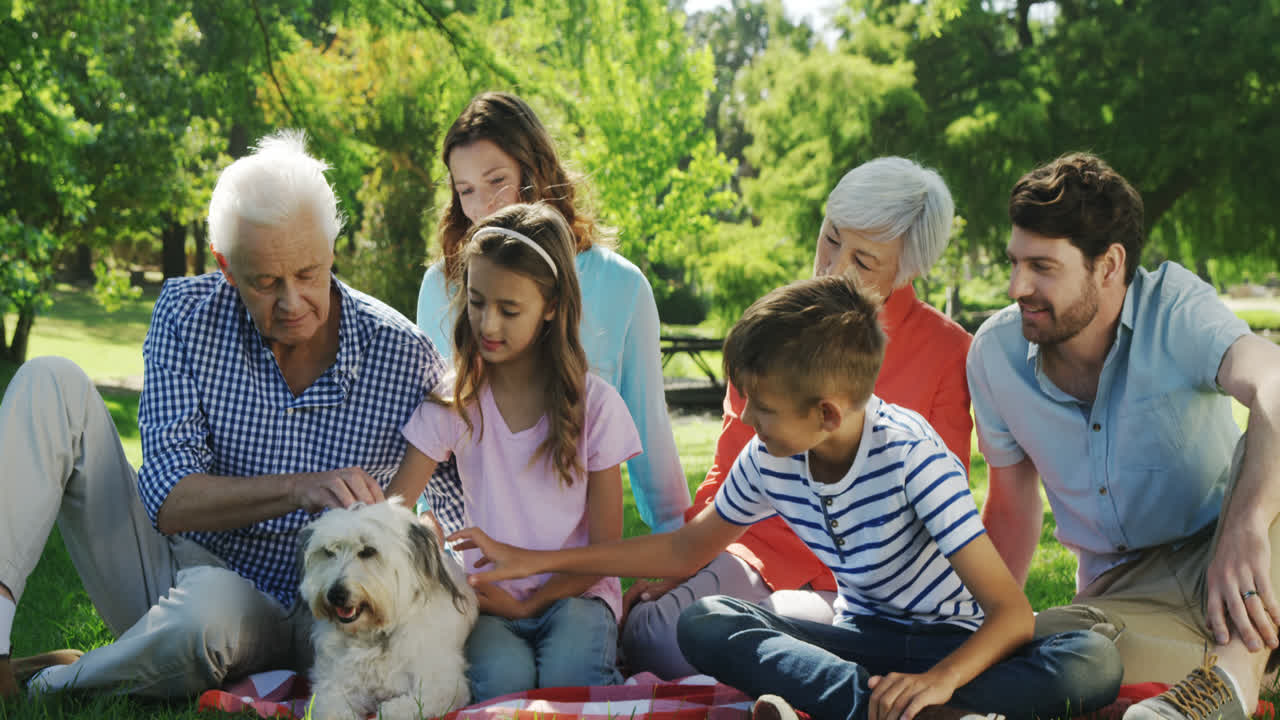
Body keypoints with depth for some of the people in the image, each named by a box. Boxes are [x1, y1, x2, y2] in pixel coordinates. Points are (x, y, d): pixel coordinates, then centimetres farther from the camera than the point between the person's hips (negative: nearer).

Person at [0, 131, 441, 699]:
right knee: (52, 384, -12)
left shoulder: (402, 356, -12)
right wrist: (300, 489, -33)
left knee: (206, 605, -41)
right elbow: (169, 500, -17)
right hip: (169, 566, 3)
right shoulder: (186, 316, -8)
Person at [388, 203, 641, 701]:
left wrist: (526, 604, -9)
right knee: (502, 677, -31)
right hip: (487, 597, 1)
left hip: (572, 592, -1)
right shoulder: (453, 405, 1)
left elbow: (605, 549, 0)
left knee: (570, 676, -33)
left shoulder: (595, 406, -3)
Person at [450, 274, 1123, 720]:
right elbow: (684, 549, 13)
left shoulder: (908, 455, -23)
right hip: (864, 639, 5)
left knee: (1095, 662, -35)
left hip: (957, 642, -5)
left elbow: (1011, 612, -27)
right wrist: (532, 561, 11)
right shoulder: (768, 463, -5)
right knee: (701, 622, -20)